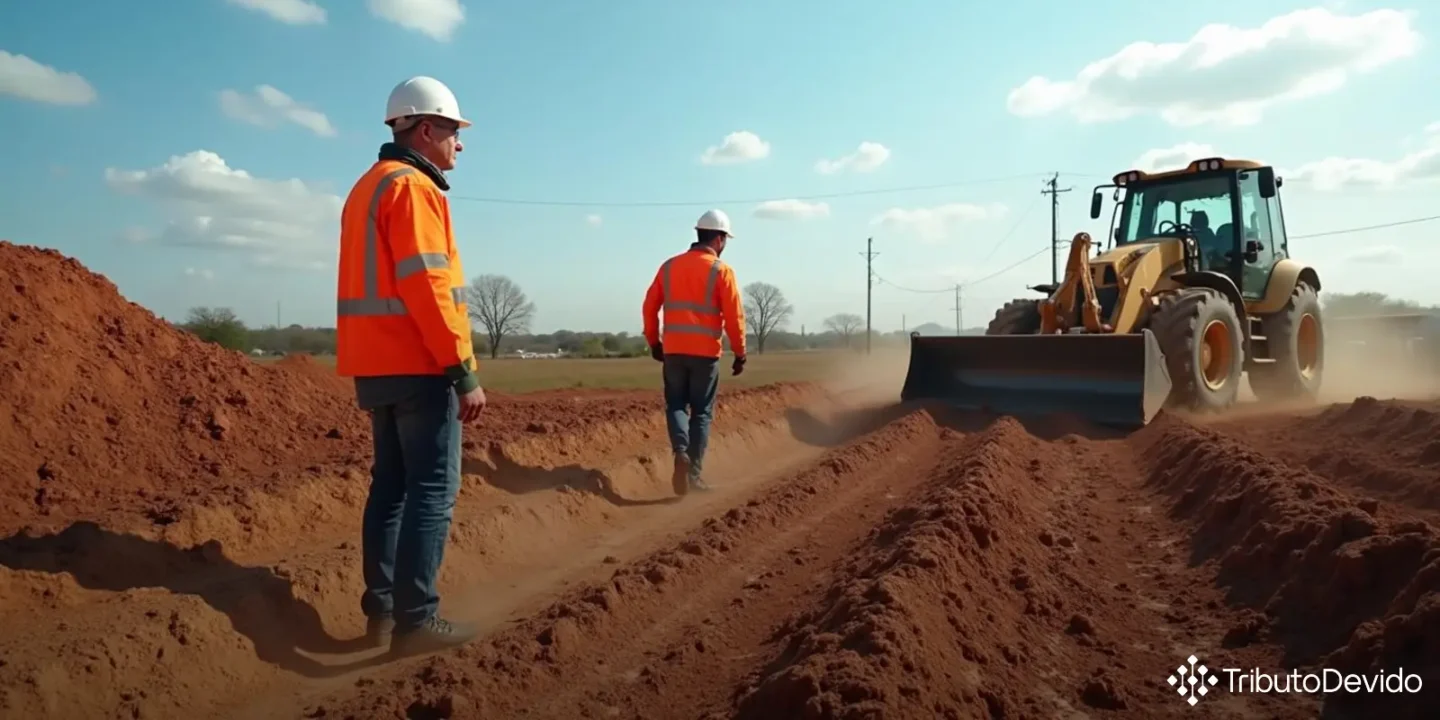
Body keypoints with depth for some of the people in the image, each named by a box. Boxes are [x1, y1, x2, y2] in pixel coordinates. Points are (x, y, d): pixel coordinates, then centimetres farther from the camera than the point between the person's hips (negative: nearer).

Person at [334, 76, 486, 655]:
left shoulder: (367, 188, 20)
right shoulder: (412, 186, -10)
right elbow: (426, 287, -20)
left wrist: (374, 372, 23)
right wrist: (465, 372, -20)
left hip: (377, 365, 10)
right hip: (418, 367, -10)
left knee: (391, 485, 13)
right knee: (432, 492, -5)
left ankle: (381, 610, 18)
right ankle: (415, 619, -2)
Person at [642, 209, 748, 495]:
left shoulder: (669, 266, 7)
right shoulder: (721, 271, -6)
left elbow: (650, 306, 9)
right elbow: (734, 316, -10)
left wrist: (653, 341, 19)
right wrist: (740, 353, -1)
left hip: (673, 350, 3)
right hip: (705, 353, -3)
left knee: (676, 405, 13)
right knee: (702, 412, 7)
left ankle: (680, 452, -12)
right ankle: (694, 473, 7)